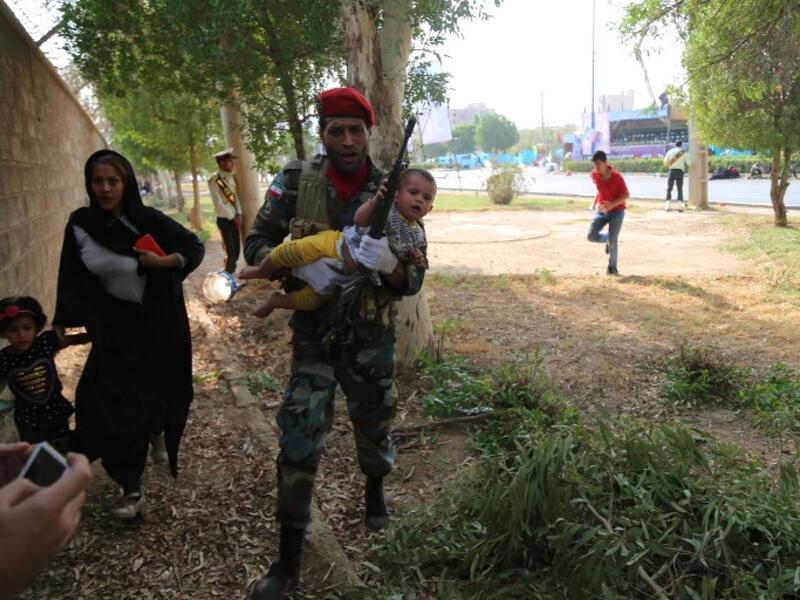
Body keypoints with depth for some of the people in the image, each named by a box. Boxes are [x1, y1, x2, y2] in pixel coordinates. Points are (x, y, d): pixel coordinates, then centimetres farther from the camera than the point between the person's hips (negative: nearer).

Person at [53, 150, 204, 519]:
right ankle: (131, 488, 6)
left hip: (155, 323, -2)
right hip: (112, 326, 2)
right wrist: (63, 323, 4)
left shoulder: (147, 220, -14)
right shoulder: (79, 225, -6)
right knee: (113, 402, -4)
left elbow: (195, 247, -7)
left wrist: (164, 261, -24)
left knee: (156, 384, 15)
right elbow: (73, 280, 3)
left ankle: (157, 428, 51)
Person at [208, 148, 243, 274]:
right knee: (231, 251, -5)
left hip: (234, 218, 6)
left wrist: (239, 215, -3)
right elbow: (218, 204, -16)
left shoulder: (230, 178, 8)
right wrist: (233, 217, -12)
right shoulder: (214, 180, -14)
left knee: (237, 250, 10)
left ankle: (230, 271, 27)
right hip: (224, 219, -6)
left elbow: (236, 197, 10)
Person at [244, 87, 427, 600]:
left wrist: (390, 264, -35)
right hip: (314, 333, -1)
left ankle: (375, 493, 52)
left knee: (375, 425, 19)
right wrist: (299, 264, -27)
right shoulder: (296, 180, -10)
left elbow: (413, 282, -11)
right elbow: (256, 245, -7)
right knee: (299, 441, -4)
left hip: (373, 337, 1)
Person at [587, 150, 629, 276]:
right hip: (601, 210, 5)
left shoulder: (616, 176, -20)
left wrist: (612, 204, -29)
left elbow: (626, 195, -16)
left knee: (612, 241, -9)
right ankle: (609, 239, 22)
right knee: (591, 236, -10)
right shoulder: (594, 174, -5)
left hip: (617, 211, -5)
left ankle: (612, 267, 11)